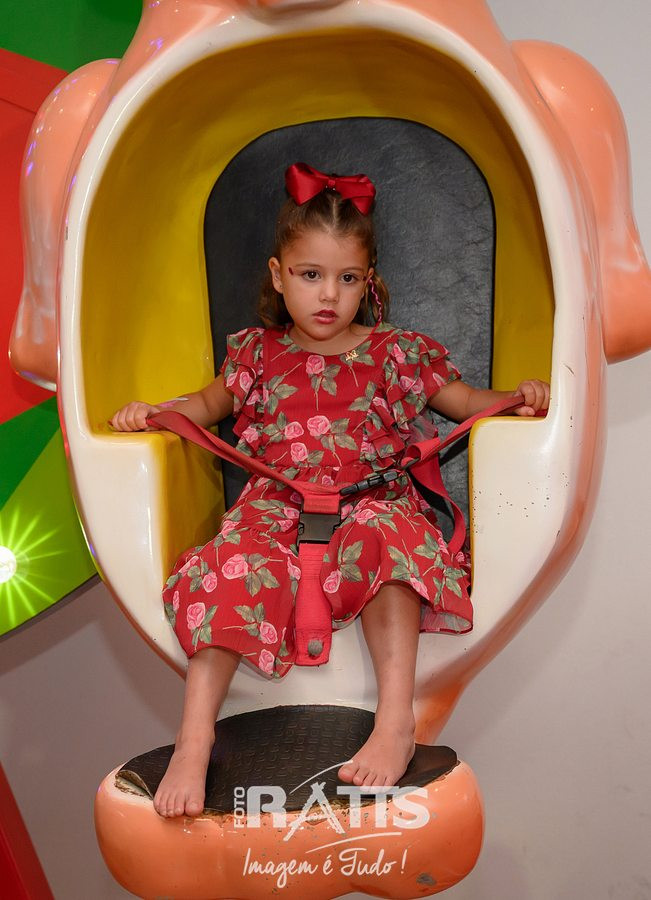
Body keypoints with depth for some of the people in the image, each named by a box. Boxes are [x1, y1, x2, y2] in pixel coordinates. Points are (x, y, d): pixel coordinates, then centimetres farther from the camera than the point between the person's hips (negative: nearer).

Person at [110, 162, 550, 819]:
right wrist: (154, 411, 12)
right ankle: (193, 741, -31)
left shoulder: (394, 352, 13)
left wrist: (519, 398, -3)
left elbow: (468, 403, 18)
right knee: (233, 565, -30)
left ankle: (396, 721, -38)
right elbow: (213, 401, 31)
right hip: (277, 510, 1)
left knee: (386, 535, -36)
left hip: (370, 502, -1)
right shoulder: (259, 352, 16)